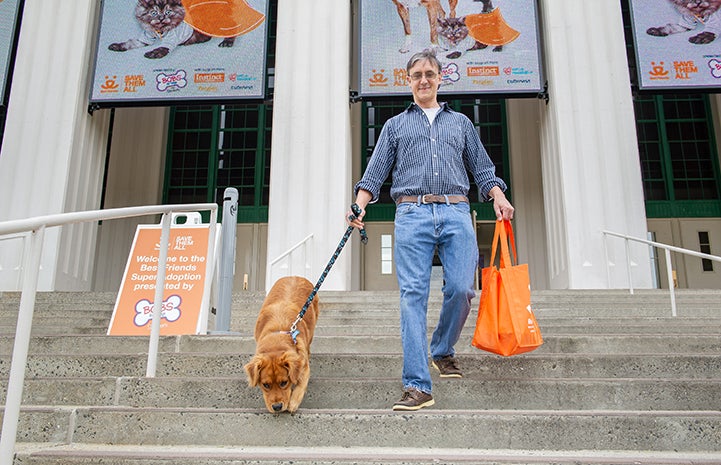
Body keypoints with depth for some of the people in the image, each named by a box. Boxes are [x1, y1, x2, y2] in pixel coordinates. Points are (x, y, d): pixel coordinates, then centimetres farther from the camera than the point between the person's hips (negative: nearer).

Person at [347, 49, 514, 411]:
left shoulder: (460, 123, 25)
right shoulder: (395, 125, 22)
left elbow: (483, 169, 19)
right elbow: (375, 172, 13)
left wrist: (499, 197, 0)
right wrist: (360, 206, -5)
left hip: (456, 212, 1)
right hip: (412, 214, -1)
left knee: (461, 289, -10)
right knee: (413, 295, -10)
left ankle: (443, 350, 20)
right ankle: (417, 385, -9)